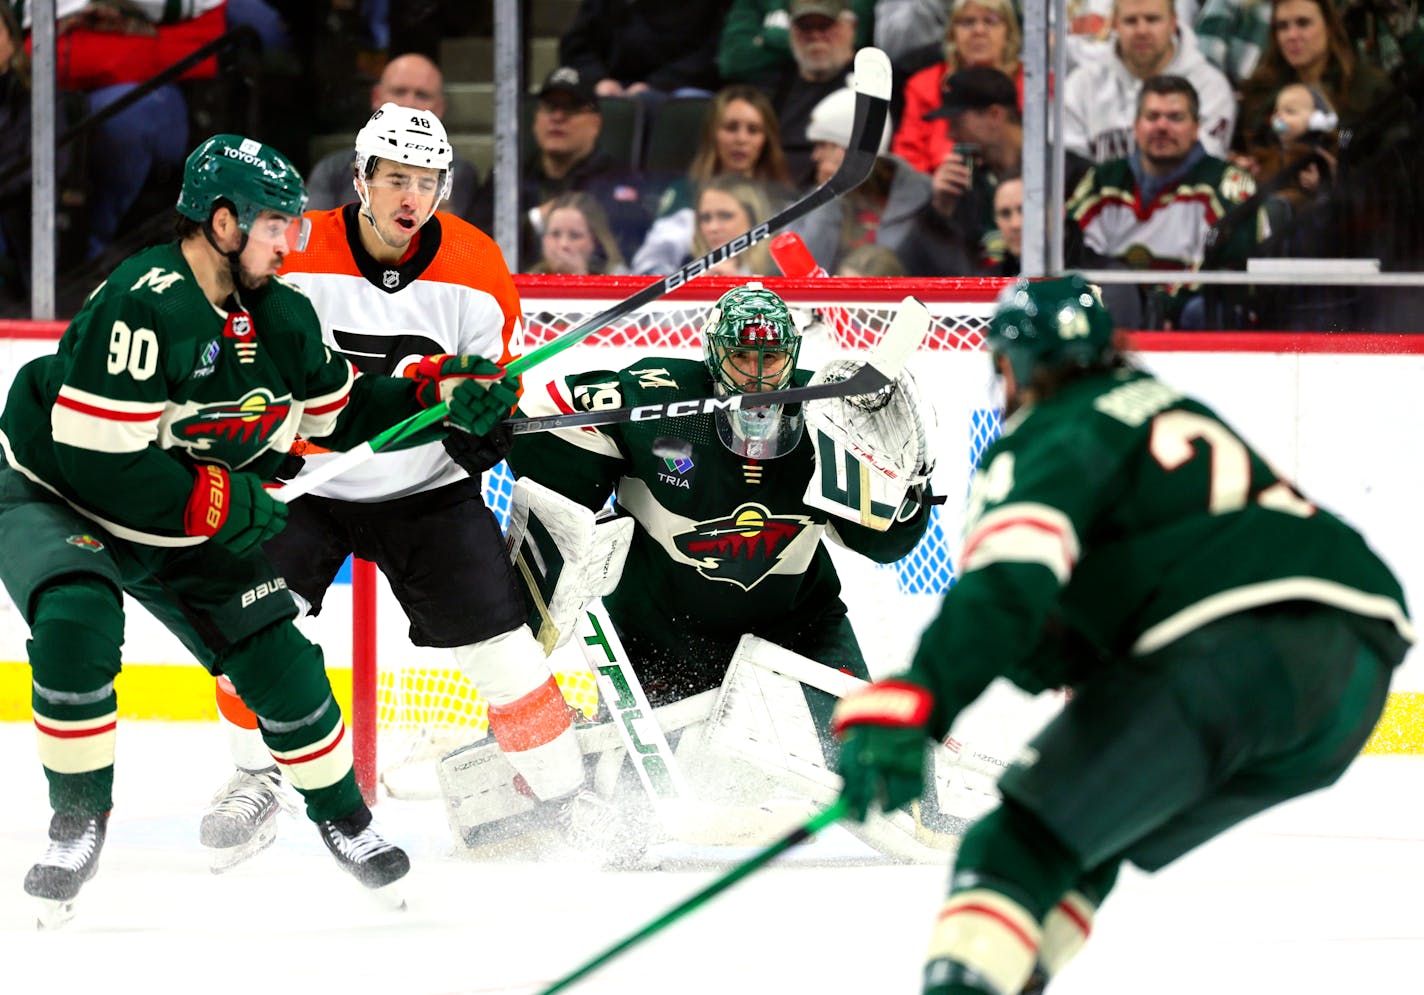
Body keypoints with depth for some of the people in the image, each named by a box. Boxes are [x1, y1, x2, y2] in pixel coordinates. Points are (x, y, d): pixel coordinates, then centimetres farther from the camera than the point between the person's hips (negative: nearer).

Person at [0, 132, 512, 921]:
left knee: (274, 650, 1)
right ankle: (78, 819, -14)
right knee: (76, 622, -32)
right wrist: (220, 505, -29)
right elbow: (92, 457, -33)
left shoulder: (280, 314, -4)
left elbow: (339, 410, 11)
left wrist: (433, 397, -5)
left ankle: (340, 811, 25)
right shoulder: (146, 304, -31)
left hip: (200, 520, 7)